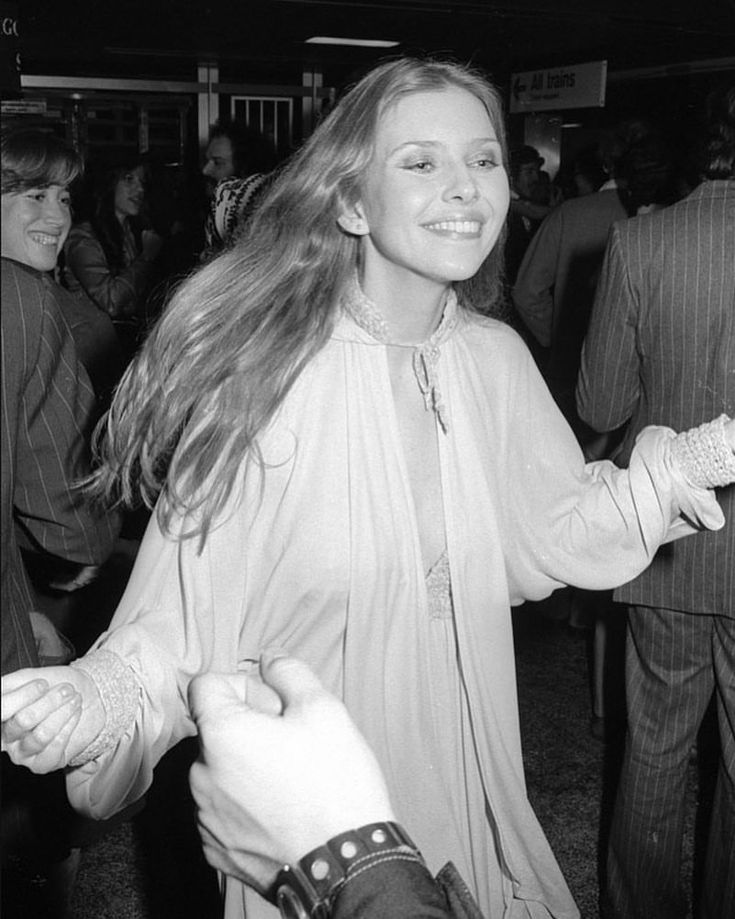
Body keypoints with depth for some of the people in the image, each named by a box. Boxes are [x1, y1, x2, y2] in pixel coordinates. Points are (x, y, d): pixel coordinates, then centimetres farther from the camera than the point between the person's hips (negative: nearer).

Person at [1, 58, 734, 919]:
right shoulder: (263, 375, -22)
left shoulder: (497, 359, -6)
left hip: (467, 778, 5)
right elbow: (191, 606, -16)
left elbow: (549, 539, 5)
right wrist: (97, 702, -33)